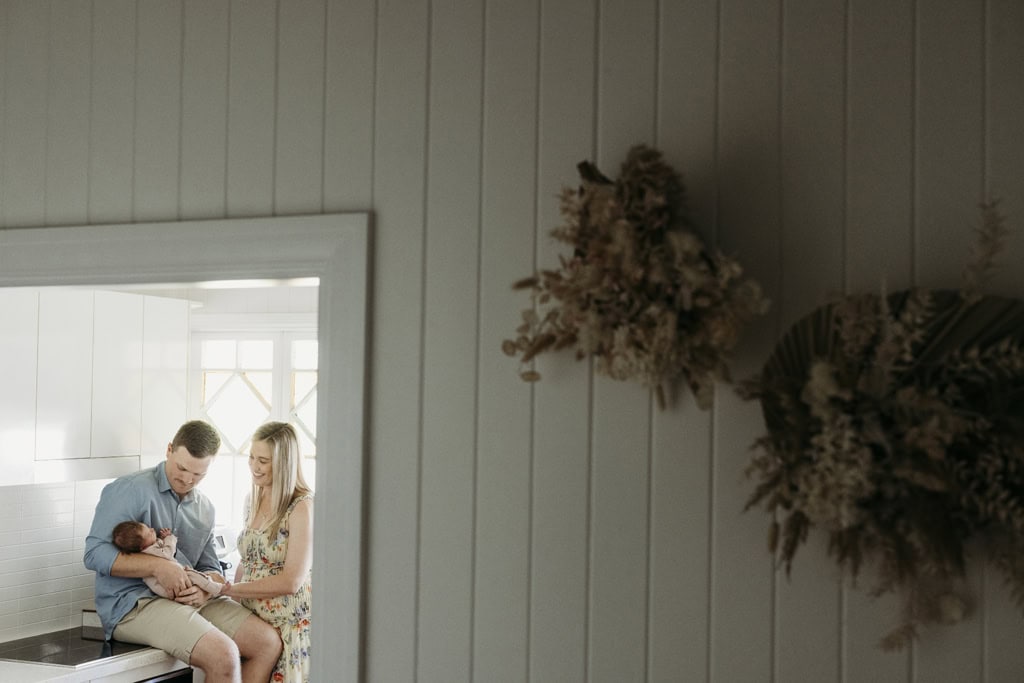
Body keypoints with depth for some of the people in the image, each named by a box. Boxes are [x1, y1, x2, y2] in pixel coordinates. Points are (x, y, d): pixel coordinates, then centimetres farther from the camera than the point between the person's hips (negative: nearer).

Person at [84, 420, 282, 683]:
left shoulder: (204, 508, 15)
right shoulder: (129, 490, -7)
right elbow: (95, 554, -13)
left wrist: (206, 589, -5)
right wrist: (158, 566, -23)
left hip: (190, 600, 8)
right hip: (133, 603, -7)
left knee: (268, 642, -8)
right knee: (223, 655, -29)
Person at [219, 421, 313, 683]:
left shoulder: (302, 507, -13)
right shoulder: (252, 500, 10)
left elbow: (291, 581, -17)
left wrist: (227, 590, -16)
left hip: (291, 624, -6)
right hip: (250, 618, 6)